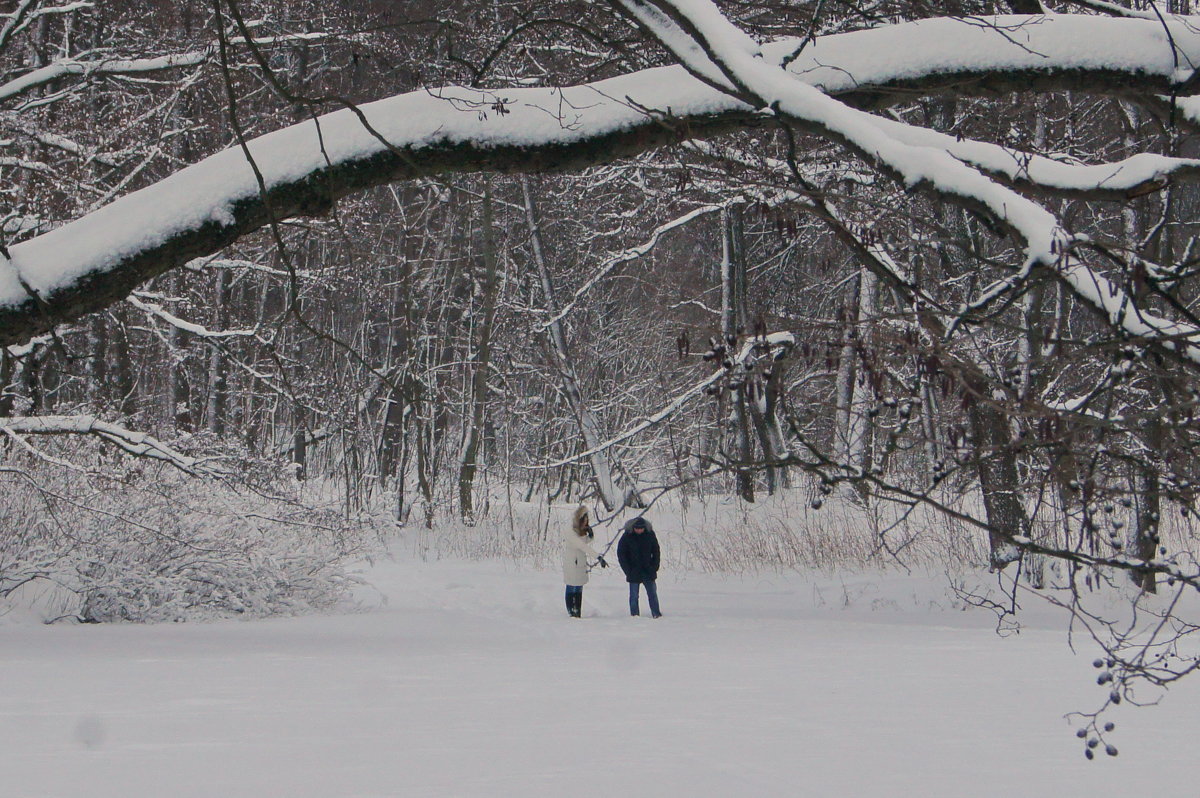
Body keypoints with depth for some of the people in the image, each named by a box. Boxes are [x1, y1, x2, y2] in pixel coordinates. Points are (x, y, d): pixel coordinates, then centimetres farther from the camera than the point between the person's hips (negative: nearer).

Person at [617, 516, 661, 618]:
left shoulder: (650, 534, -1)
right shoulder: (627, 536, -8)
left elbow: (656, 551, 10)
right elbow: (621, 554, -3)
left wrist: (655, 567, 1)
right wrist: (628, 570, -9)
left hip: (648, 571, 2)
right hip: (634, 574, -2)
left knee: (652, 594, 3)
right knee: (634, 595, 2)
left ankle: (656, 613, 8)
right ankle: (634, 615, 8)